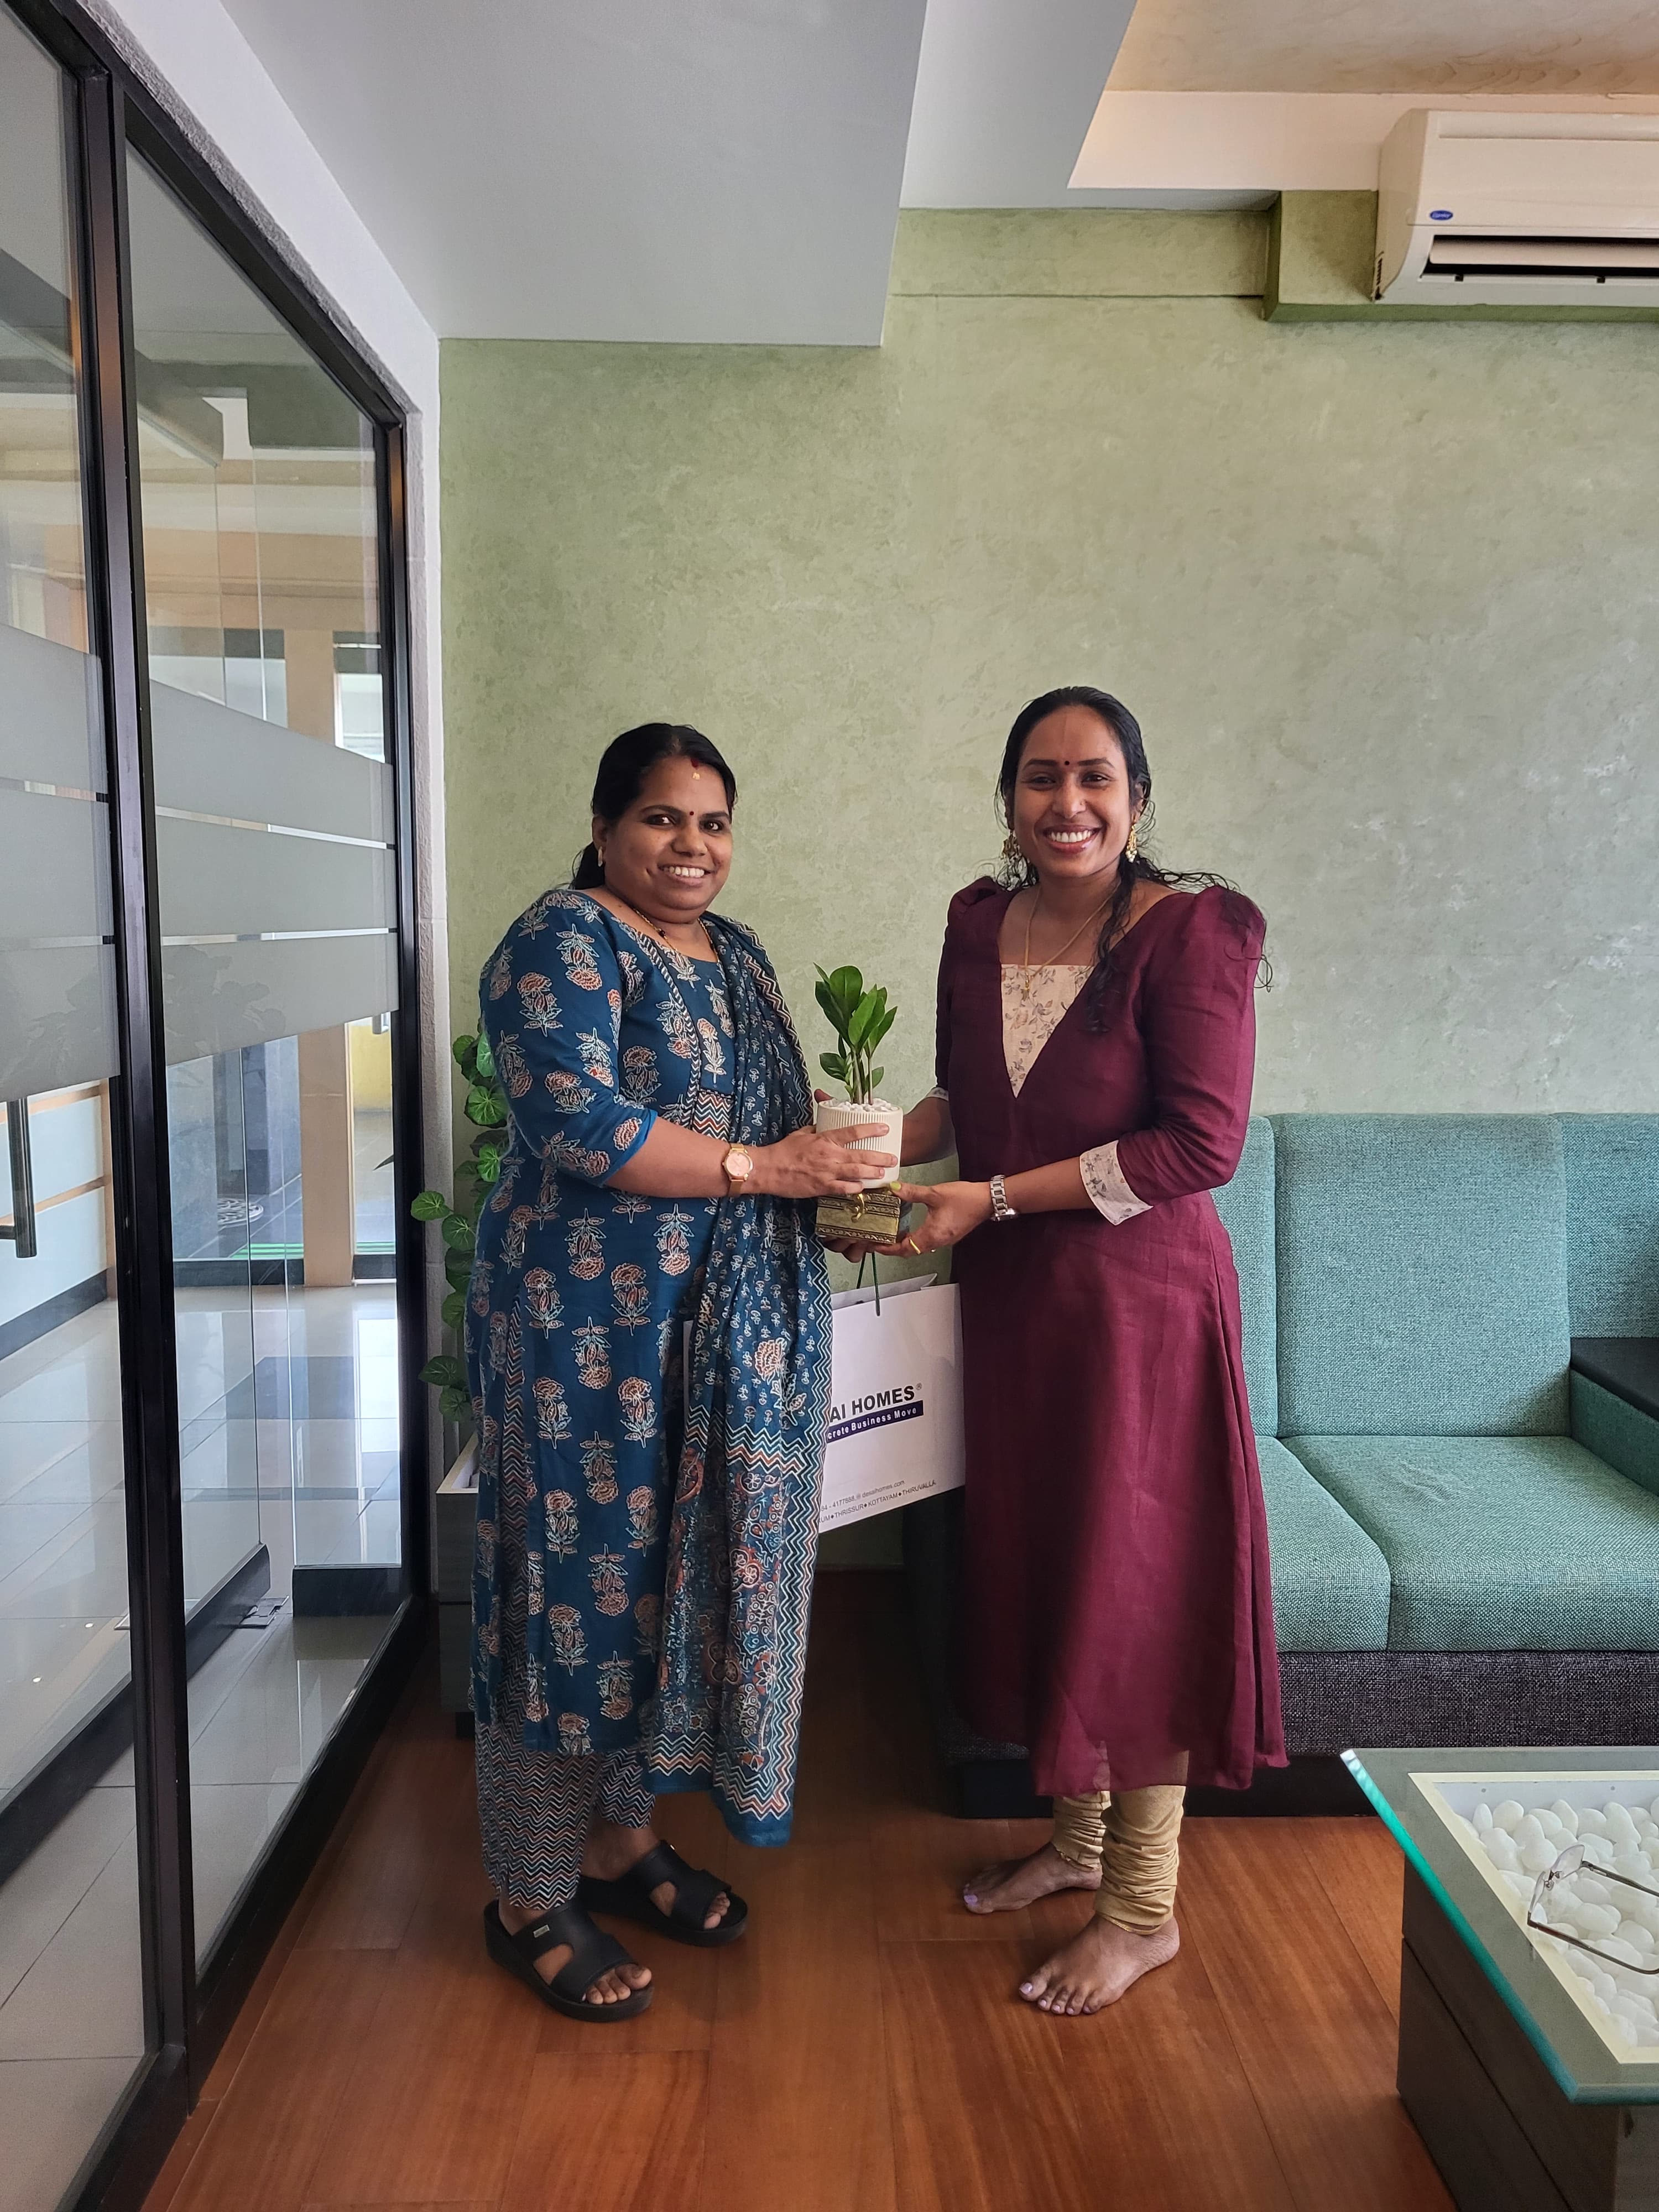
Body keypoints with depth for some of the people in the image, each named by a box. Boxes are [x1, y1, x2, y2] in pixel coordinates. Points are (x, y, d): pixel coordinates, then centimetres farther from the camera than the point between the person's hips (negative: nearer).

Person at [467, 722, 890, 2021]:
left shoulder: (735, 954, 16)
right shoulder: (562, 942, -9)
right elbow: (577, 1124, -22)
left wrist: (839, 1165, 4)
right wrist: (757, 1167, -20)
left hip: (735, 1325, 8)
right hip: (594, 1318, -8)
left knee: (695, 1573, 15)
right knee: (586, 1582, 1)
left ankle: (624, 1838, 34)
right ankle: (532, 1899, 20)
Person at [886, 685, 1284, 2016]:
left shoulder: (1189, 930, -14)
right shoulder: (980, 923, 4)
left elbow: (1203, 1142, -18)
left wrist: (997, 1198, -18)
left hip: (1136, 1295, -6)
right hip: (1011, 1299, 6)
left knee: (1133, 1585, 4)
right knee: (1033, 1566, 16)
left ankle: (1144, 1908, 24)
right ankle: (1078, 1837, 38)